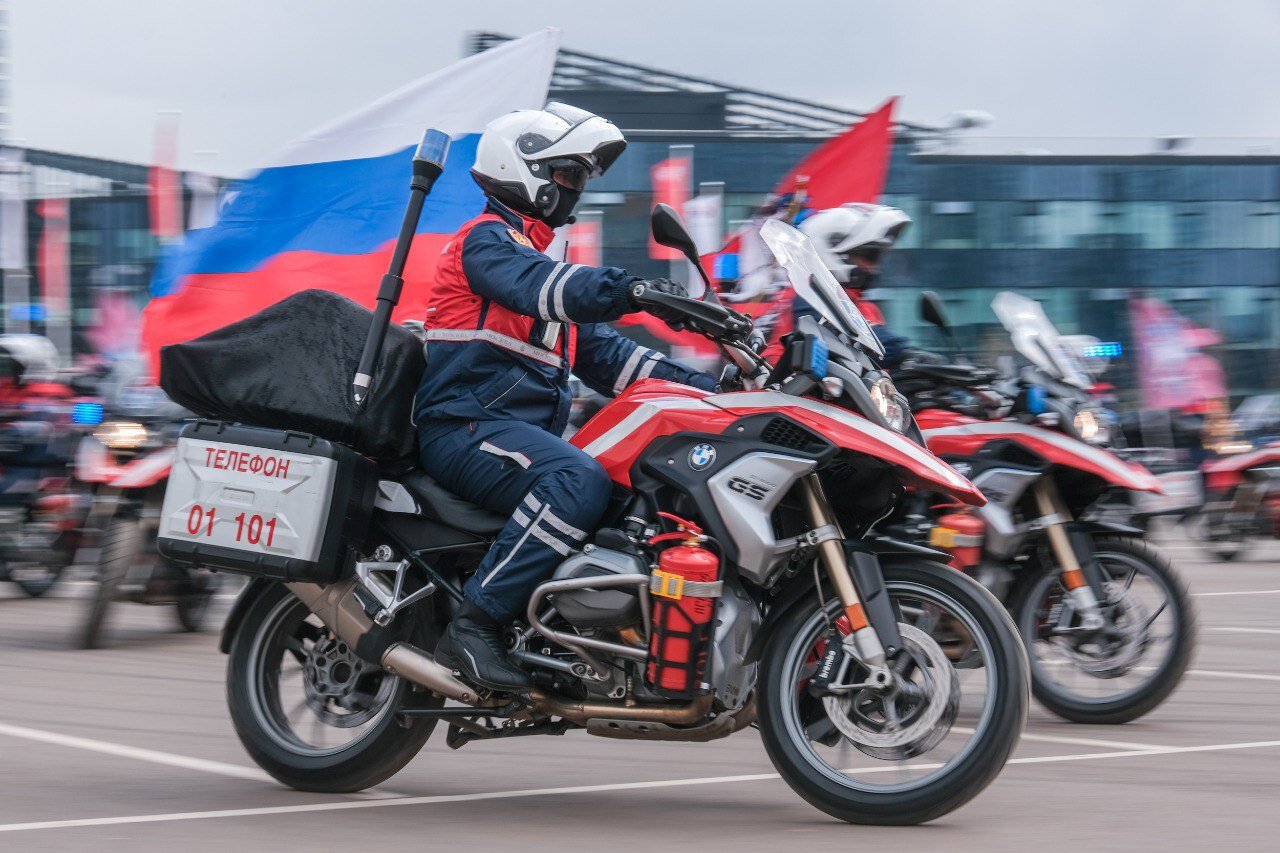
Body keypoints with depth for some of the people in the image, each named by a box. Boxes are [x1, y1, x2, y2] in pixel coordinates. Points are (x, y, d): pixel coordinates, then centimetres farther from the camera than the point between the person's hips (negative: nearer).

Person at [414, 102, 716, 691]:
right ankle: (474, 626, -36)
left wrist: (705, 387, 12)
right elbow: (535, 285, -25)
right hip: (466, 426, -10)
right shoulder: (486, 239, -1)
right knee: (580, 482, -35)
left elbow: (601, 352, 24)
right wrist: (632, 290, -40)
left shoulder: (537, 255, 29)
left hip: (528, 431, 10)